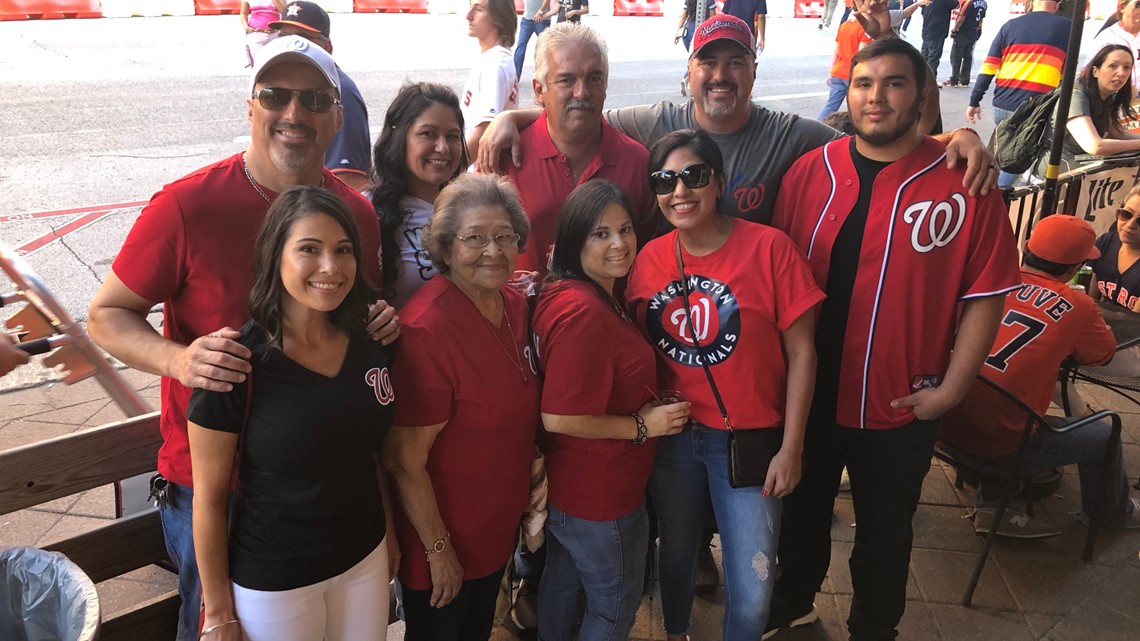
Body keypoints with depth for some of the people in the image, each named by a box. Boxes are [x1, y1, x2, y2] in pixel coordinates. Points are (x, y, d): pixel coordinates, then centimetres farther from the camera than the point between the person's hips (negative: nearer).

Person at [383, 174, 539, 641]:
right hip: (441, 540, -7)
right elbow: (405, 462, -24)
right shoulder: (427, 328, -28)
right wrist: (438, 548, -17)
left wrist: (529, 492, 12)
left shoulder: (515, 306, -3)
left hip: (499, 528, 7)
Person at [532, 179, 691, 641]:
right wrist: (643, 425, -20)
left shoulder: (599, 295, 3)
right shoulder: (582, 312, -29)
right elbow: (559, 418, -29)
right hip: (601, 498, -9)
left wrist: (648, 406, 2)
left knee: (561, 585, 27)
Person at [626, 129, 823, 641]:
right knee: (676, 554, 21)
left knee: (751, 590, 2)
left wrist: (791, 449, -10)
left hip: (749, 440, -3)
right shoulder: (648, 258, -1)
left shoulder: (769, 247, -12)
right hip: (671, 438, 3)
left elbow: (800, 352, -9)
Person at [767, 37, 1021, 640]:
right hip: (805, 394, 2)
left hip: (900, 408, -2)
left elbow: (986, 295, -8)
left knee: (884, 532, 19)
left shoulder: (965, 182, -12)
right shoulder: (809, 171, -5)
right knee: (802, 513, 24)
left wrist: (951, 388, -10)